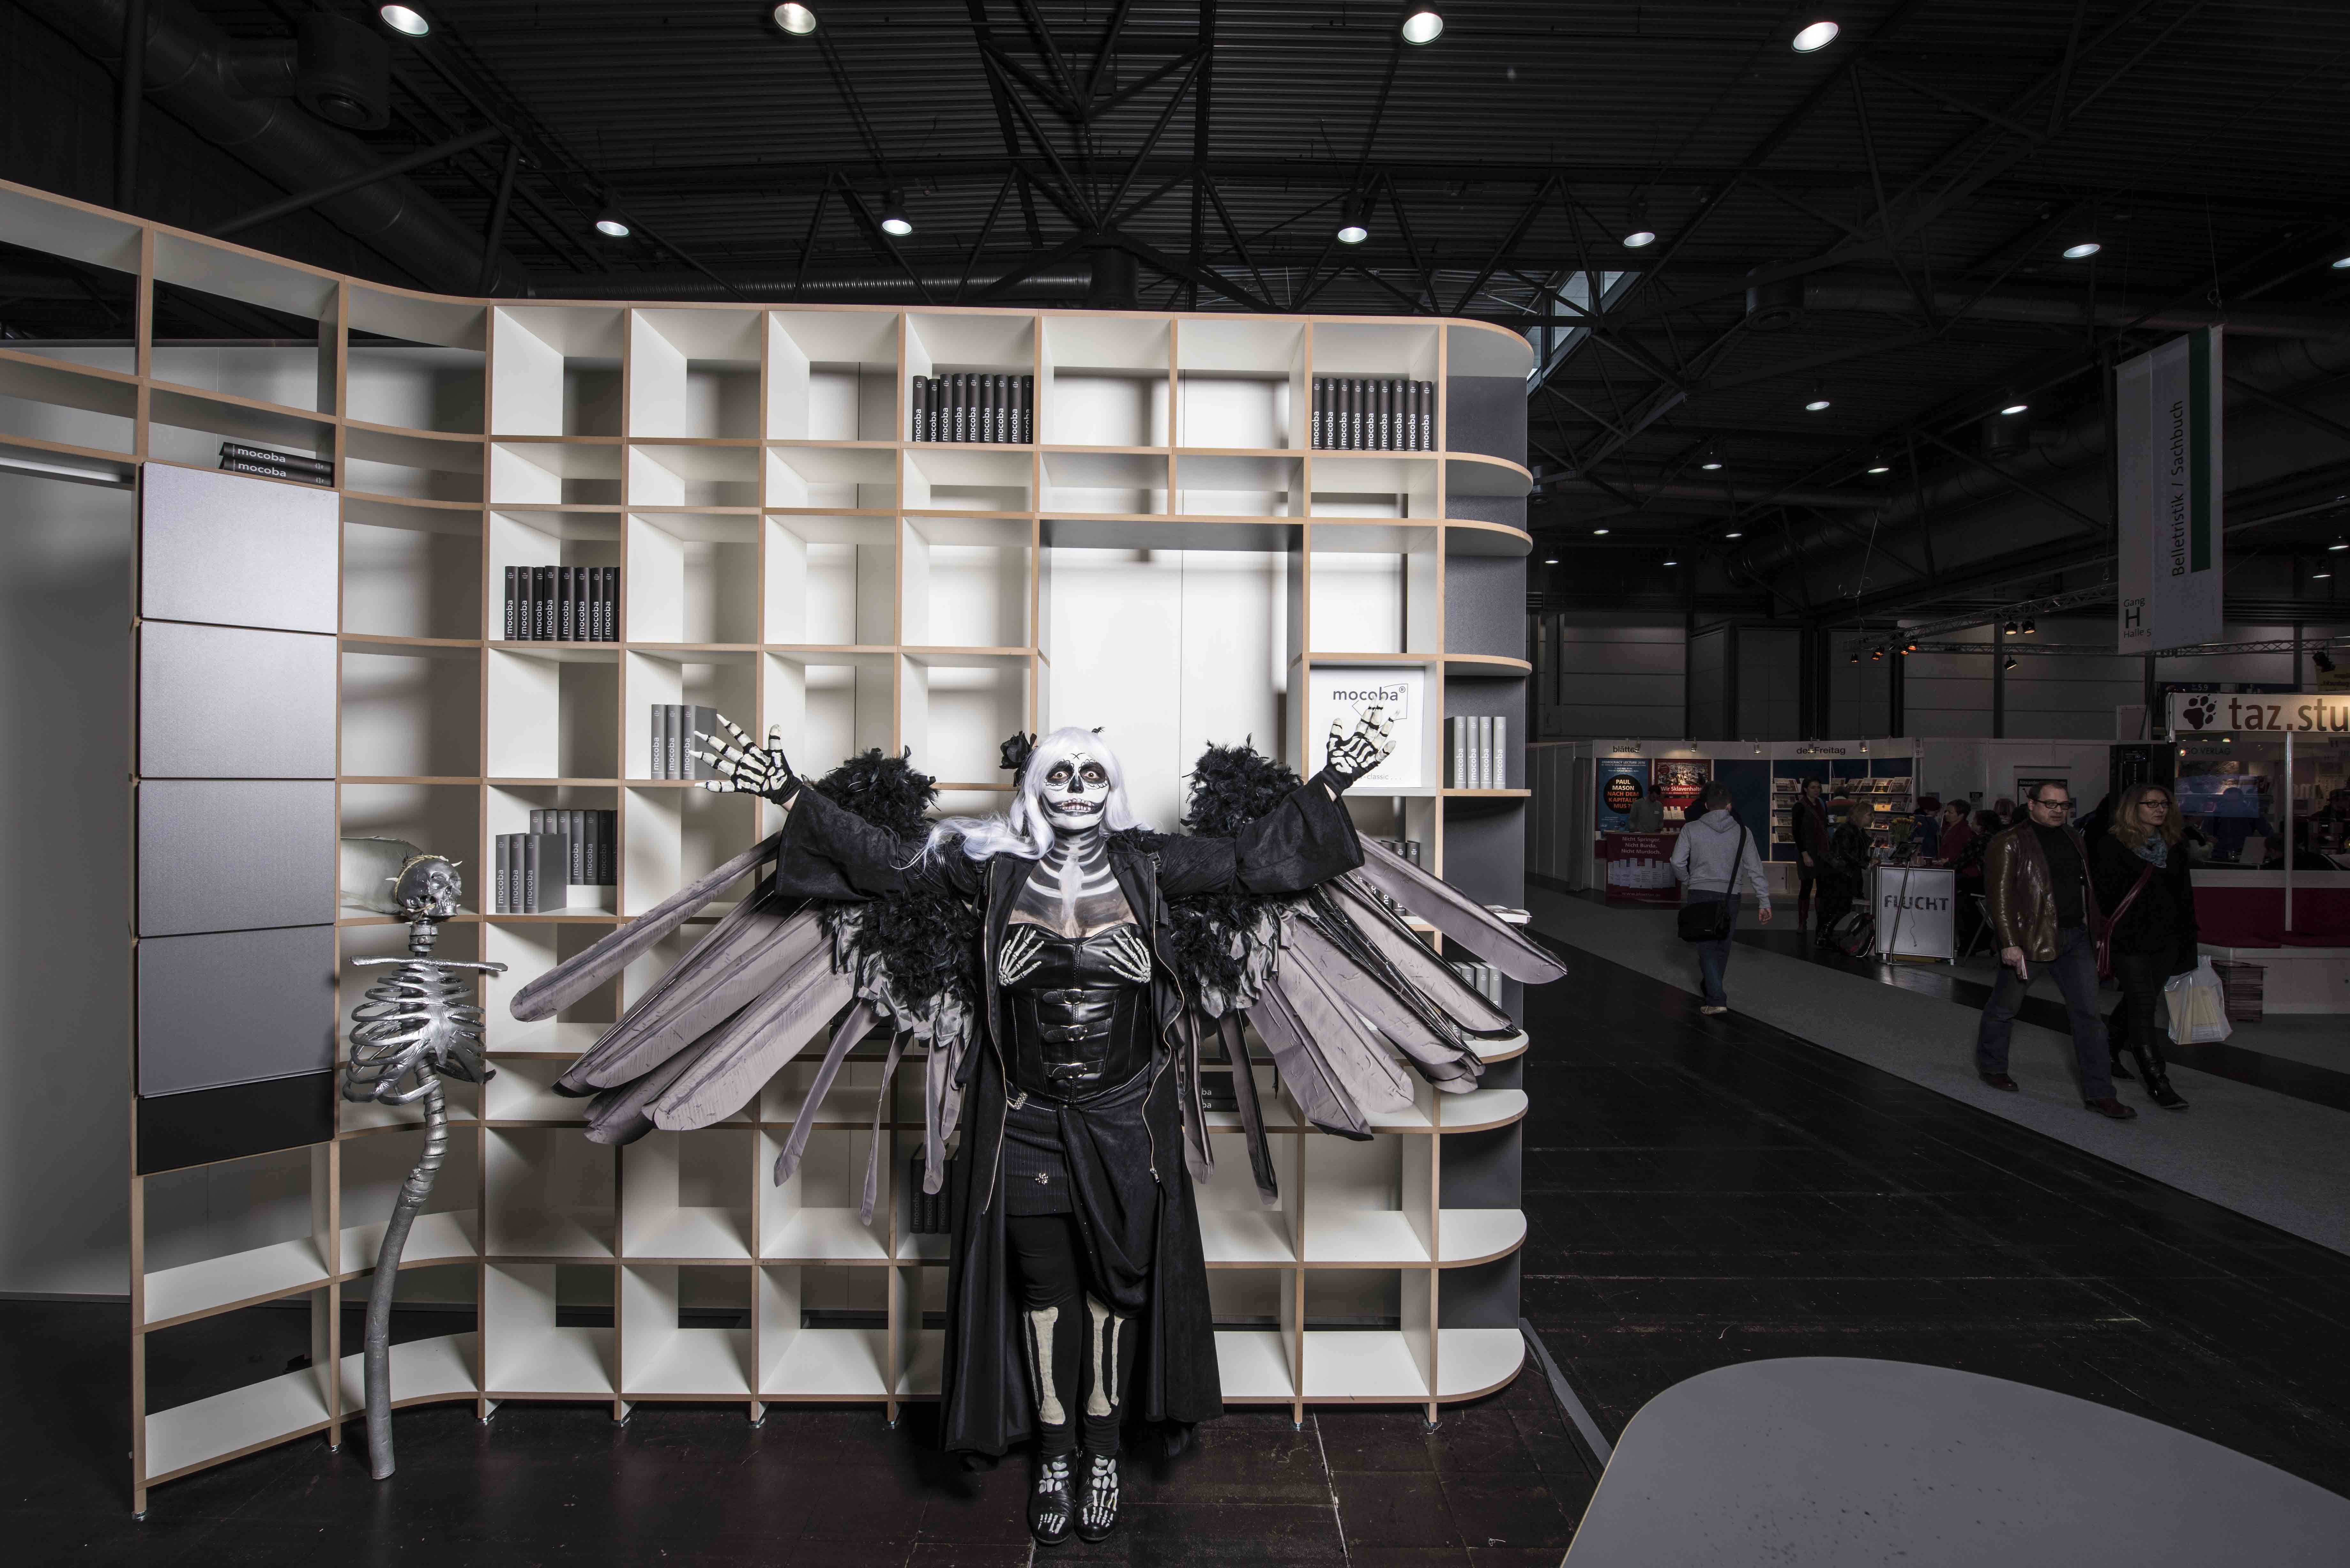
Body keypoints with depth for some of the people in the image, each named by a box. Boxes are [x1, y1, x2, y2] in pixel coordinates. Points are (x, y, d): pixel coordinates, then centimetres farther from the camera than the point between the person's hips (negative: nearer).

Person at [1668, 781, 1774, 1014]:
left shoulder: (1692, 829, -4)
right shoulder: (1742, 833, 0)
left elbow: (1677, 862, -8)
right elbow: (1755, 870, -1)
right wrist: (1764, 903, 2)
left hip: (1700, 895, -1)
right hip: (1730, 897, 2)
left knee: (1707, 947, 2)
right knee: (1723, 945, 17)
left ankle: (1717, 999, -8)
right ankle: (1713, 988, 34)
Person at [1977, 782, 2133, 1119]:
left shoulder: (2074, 840, 13)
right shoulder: (2009, 844, -10)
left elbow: (2087, 888, 21)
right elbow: (2000, 895, -15)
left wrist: (2096, 929, 16)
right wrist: (2009, 943, -20)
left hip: (2075, 939, 6)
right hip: (2030, 939, -6)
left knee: (2088, 1013, 3)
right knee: (2004, 1008, 9)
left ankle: (2099, 1093, 8)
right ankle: (1991, 1066, 29)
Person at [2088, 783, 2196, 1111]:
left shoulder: (2173, 847, 12)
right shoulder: (2111, 845, -8)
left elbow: (2185, 896, 15)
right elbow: (2105, 893, -12)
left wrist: (2187, 943, 12)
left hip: (2165, 941, 6)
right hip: (2130, 942, -6)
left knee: (2136, 1003, 15)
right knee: (2143, 1007, -6)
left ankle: (2108, 1052, 34)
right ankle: (2156, 1082, -2)